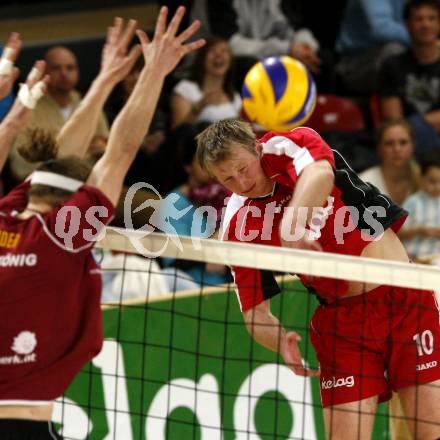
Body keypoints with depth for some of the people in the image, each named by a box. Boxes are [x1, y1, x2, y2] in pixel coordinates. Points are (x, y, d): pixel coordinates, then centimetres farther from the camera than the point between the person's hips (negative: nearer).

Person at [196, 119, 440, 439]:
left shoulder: (289, 146, -6)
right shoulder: (238, 228, 0)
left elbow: (321, 173, -30)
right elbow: (254, 311, 1)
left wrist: (292, 223, -49)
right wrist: (281, 341, -21)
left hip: (405, 298, -2)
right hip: (341, 317, 2)